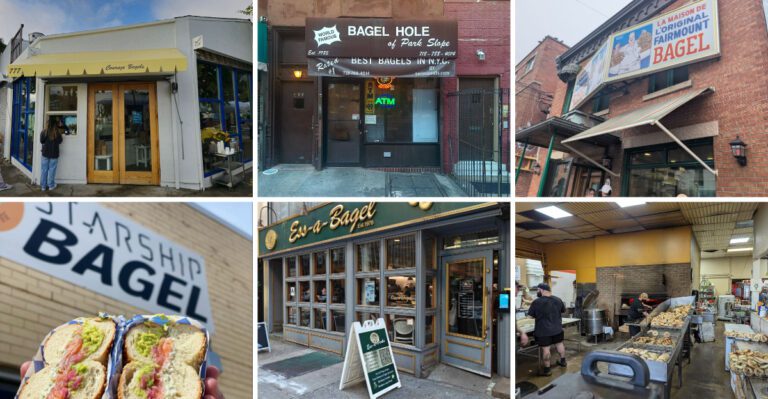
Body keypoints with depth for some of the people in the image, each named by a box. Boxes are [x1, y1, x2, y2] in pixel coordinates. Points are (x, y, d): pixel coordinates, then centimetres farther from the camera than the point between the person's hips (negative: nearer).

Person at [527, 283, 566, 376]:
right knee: (559, 344, 22)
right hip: (557, 328, 6)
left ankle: (547, 369, 7)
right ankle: (563, 361, 39)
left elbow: (531, 315, -9)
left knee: (545, 348, 1)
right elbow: (563, 311, 14)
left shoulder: (537, 302, -18)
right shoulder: (558, 300, -1)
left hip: (543, 330, -5)